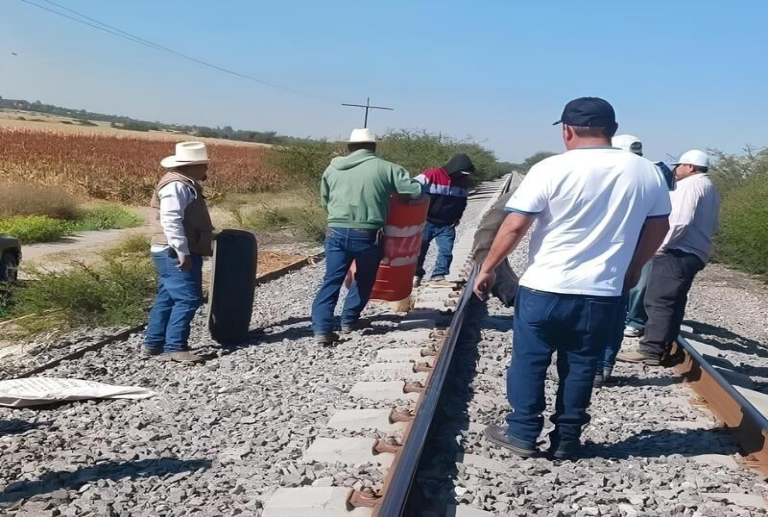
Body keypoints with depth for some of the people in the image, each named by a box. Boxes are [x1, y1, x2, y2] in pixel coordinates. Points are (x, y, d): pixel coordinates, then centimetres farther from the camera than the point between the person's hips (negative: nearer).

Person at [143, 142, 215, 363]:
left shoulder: (185, 185, 18)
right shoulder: (176, 186, -16)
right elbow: (171, 221, -25)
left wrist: (207, 244, 32)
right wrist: (182, 252, -27)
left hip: (176, 254, 11)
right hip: (175, 254, -11)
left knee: (167, 298, 13)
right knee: (188, 298, -12)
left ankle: (154, 343, 19)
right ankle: (175, 347, -9)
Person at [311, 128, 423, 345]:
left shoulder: (332, 168, 11)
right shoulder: (385, 168, 0)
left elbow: (324, 201, 20)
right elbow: (416, 190, -1)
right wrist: (393, 189, 20)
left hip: (336, 232, 2)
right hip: (367, 235, -2)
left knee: (332, 280, 5)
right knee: (364, 280, 19)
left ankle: (322, 328, -5)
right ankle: (349, 320, 28)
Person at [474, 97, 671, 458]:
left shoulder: (551, 169, -12)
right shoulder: (646, 172, 2)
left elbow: (514, 227, -12)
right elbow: (658, 227, 13)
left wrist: (487, 268, -1)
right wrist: (633, 267, 25)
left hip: (544, 289, -3)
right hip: (603, 294, 4)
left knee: (529, 362, 11)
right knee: (580, 368, 14)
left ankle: (522, 434, 19)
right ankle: (566, 439, 22)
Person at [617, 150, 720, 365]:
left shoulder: (689, 185, -8)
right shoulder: (711, 189, 24)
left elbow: (680, 221, -19)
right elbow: (712, 228, 21)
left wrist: (662, 244, -14)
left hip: (677, 252, -10)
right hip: (694, 253, 10)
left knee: (659, 301, -12)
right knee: (672, 302, 10)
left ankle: (651, 350, -14)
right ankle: (661, 348, 11)